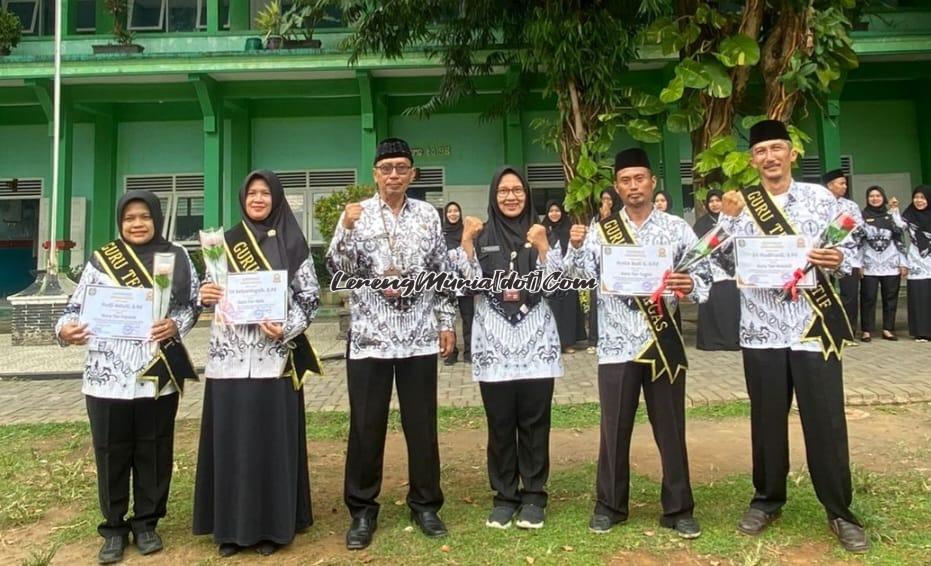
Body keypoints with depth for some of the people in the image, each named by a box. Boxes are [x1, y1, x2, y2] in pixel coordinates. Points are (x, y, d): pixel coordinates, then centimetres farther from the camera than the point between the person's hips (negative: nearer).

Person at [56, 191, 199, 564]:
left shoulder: (177, 258, 4)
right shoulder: (101, 260, 3)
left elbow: (193, 305, 7)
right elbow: (77, 306, 2)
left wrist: (176, 326, -12)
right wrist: (65, 328, -18)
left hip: (158, 375, 0)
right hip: (108, 376, 0)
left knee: (153, 451, 10)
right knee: (111, 453, 8)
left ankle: (146, 523, 27)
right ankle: (114, 527, 26)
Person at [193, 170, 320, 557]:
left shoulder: (292, 242, 2)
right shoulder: (225, 242, 10)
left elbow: (310, 296, 0)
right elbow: (212, 291, 14)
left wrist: (287, 328, -15)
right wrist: (204, 296, -9)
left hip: (274, 356, -2)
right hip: (229, 355, 2)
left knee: (273, 439, 3)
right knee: (230, 438, 6)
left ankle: (272, 525, 17)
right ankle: (231, 526, 20)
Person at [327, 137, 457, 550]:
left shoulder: (428, 215, 7)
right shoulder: (355, 215, 1)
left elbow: (443, 273, 10)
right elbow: (338, 272, -7)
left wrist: (447, 321, 5)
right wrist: (347, 230, -20)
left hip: (419, 336, 2)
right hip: (369, 335, -1)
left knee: (422, 424, 10)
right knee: (366, 426, 6)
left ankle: (425, 503, 26)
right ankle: (362, 510, 22)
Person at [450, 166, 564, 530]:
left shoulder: (540, 232, 7)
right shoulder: (481, 235, 5)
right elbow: (470, 283, -5)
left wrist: (542, 246, -17)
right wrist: (466, 241, -13)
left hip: (535, 340, 0)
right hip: (494, 340, 0)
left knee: (534, 421, 5)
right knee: (500, 423, 6)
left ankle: (533, 495, 19)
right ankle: (504, 495, 20)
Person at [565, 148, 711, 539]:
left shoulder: (676, 227, 4)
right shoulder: (601, 230, 5)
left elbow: (704, 273, 2)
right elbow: (580, 274, -2)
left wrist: (690, 285, -20)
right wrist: (576, 247, -20)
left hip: (664, 342, 0)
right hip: (616, 343, 0)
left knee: (670, 427, 8)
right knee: (614, 428, 8)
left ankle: (678, 509, 24)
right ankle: (610, 506, 24)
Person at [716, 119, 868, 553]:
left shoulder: (821, 198, 5)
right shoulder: (740, 204, 4)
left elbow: (851, 248, 5)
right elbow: (726, 262, -3)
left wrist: (838, 260, -17)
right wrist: (728, 219, -15)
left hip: (815, 327, 0)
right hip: (762, 330, 1)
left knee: (826, 422, 4)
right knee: (767, 421, 11)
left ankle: (840, 512, 22)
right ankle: (767, 500, 29)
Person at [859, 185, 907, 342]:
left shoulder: (891, 215, 11)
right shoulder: (862, 216, 4)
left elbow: (900, 239, 6)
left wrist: (903, 263, -1)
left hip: (891, 265, 2)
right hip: (869, 265, -2)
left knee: (891, 298, 5)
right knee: (868, 298, -3)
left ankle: (888, 329, 13)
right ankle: (867, 331, 2)